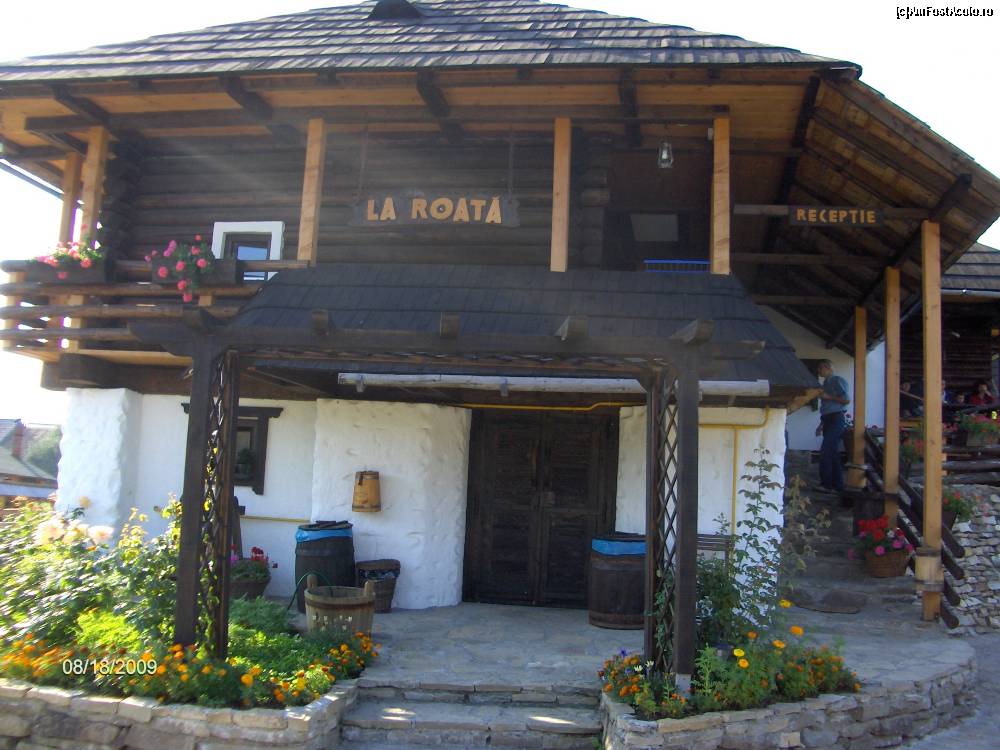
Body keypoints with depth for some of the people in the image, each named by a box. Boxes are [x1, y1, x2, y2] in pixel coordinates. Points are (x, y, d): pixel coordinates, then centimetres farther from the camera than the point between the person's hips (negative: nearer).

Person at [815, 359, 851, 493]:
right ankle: (837, 485, 10)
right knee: (833, 454, 8)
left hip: (836, 419, -9)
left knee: (825, 452, -15)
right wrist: (821, 425, 22)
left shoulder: (837, 380, -6)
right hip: (828, 420, 9)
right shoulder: (826, 383, 21)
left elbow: (847, 400, -14)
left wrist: (828, 397, -14)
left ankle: (826, 484, -13)